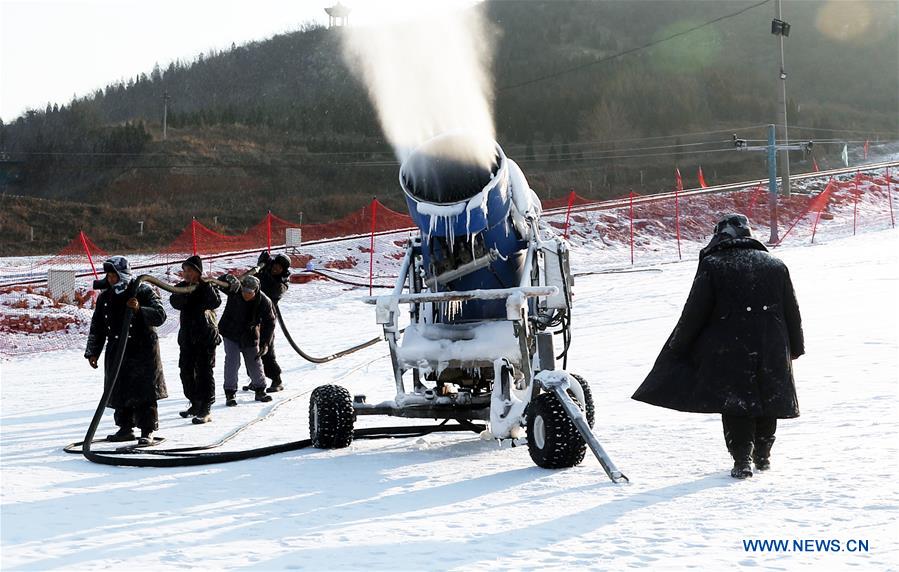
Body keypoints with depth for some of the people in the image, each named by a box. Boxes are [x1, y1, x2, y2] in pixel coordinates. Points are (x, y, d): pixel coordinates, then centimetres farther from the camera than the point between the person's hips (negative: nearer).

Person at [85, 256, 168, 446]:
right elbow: (97, 327, 14)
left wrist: (139, 309, -30)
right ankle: (125, 428, 22)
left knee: (144, 393, -6)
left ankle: (147, 432, -2)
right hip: (116, 351, 6)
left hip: (143, 350, -5)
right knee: (119, 392, 9)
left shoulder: (143, 291, -8)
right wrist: (93, 352, 10)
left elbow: (160, 315, -15)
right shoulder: (105, 296, 9)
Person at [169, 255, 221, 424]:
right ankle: (195, 404, 28)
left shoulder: (206, 287, -4)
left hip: (206, 336, -6)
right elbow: (176, 303, -11)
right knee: (186, 371, 12)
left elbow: (215, 302, -21)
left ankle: (205, 410, -6)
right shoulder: (181, 287, 7)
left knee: (204, 371, -8)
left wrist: (206, 285, -24)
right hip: (187, 336, 6)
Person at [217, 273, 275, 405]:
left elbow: (269, 322, -12)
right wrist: (229, 279, -50)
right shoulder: (235, 291, -21)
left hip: (250, 337, 1)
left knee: (255, 363, 10)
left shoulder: (264, 302, -19)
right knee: (232, 362, -9)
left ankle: (260, 391, 27)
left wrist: (265, 343, -16)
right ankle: (230, 393, -1)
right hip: (231, 334, -1)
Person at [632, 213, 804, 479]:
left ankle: (742, 459, -7)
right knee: (766, 399, 17)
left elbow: (693, 314, -6)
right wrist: (795, 347, 24)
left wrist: (678, 349, 3)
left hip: (728, 352, -4)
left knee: (735, 403, 2)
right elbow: (792, 312, 13)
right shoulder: (776, 266, 8)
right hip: (772, 353, 4)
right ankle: (762, 454, 27)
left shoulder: (712, 266, -5)